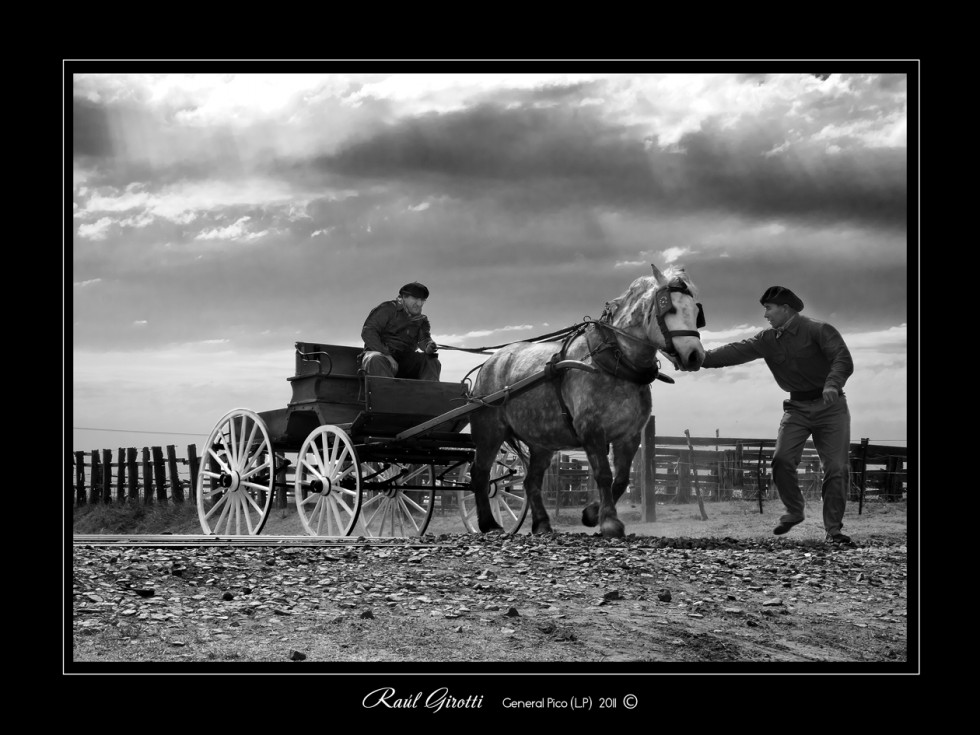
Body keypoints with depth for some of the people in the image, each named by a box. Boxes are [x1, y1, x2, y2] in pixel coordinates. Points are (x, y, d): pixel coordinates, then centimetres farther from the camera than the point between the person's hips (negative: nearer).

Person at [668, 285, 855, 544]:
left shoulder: (818, 330, -12)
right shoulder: (767, 340, 5)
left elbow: (843, 360, -23)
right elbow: (734, 352, -2)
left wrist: (832, 383, -42)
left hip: (830, 405, -4)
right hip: (797, 408, 4)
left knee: (837, 468, -6)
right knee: (782, 460, -12)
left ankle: (833, 528, 4)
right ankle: (794, 511, 10)